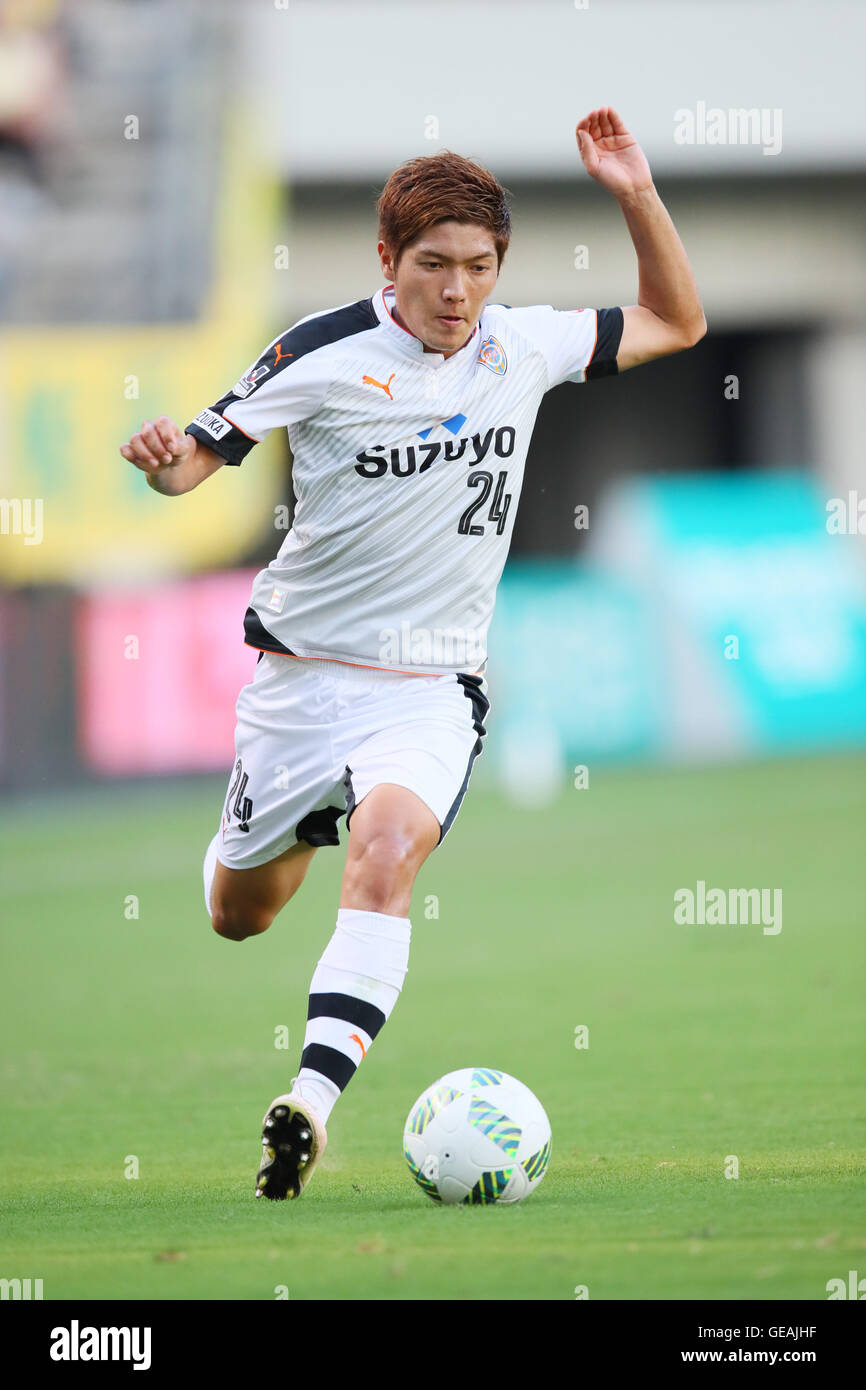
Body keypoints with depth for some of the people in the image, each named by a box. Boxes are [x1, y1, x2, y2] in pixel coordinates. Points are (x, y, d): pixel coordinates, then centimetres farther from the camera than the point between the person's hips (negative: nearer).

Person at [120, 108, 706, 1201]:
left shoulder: (521, 347, -1)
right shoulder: (325, 354, -12)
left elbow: (676, 322, 12)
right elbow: (202, 453, -8)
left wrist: (635, 196, -4)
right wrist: (167, 459, -33)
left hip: (432, 688, 0)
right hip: (305, 667, 0)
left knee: (386, 853, -30)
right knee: (239, 916, 16)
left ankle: (312, 1101, -37)